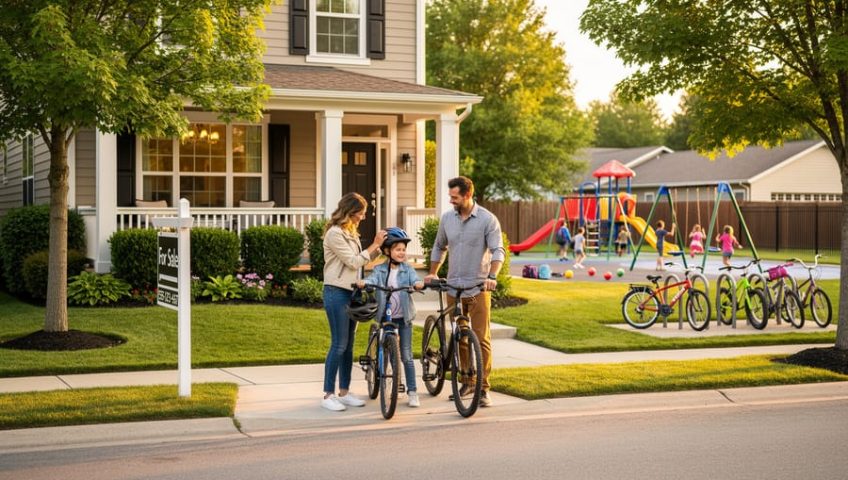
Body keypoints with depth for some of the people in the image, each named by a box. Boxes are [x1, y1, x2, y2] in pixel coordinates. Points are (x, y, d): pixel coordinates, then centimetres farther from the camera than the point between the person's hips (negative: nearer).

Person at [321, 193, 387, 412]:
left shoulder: (351, 233, 16)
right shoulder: (334, 233, -13)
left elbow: (362, 260, 14)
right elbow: (353, 262, -16)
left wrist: (378, 248, 1)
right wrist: (374, 244, -11)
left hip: (351, 293, 9)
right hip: (337, 293, -9)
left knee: (349, 345, 10)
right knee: (339, 345, -8)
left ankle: (344, 392, 16)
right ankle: (328, 395, -2)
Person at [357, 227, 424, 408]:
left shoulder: (407, 269, 2)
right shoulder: (380, 270, 0)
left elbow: (414, 279, -15)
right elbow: (372, 279, -17)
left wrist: (418, 284, -39)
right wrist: (363, 282, -41)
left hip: (404, 317, 0)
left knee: (406, 355, -1)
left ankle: (412, 392, 3)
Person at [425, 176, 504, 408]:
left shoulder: (487, 219, -6)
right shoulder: (447, 218, 8)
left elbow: (497, 251, -12)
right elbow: (439, 247, 22)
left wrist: (492, 276, -27)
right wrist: (432, 273, 17)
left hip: (478, 288, -4)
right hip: (453, 287, 5)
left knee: (481, 340, -7)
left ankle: (483, 388, -2)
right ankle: (467, 381, 24)